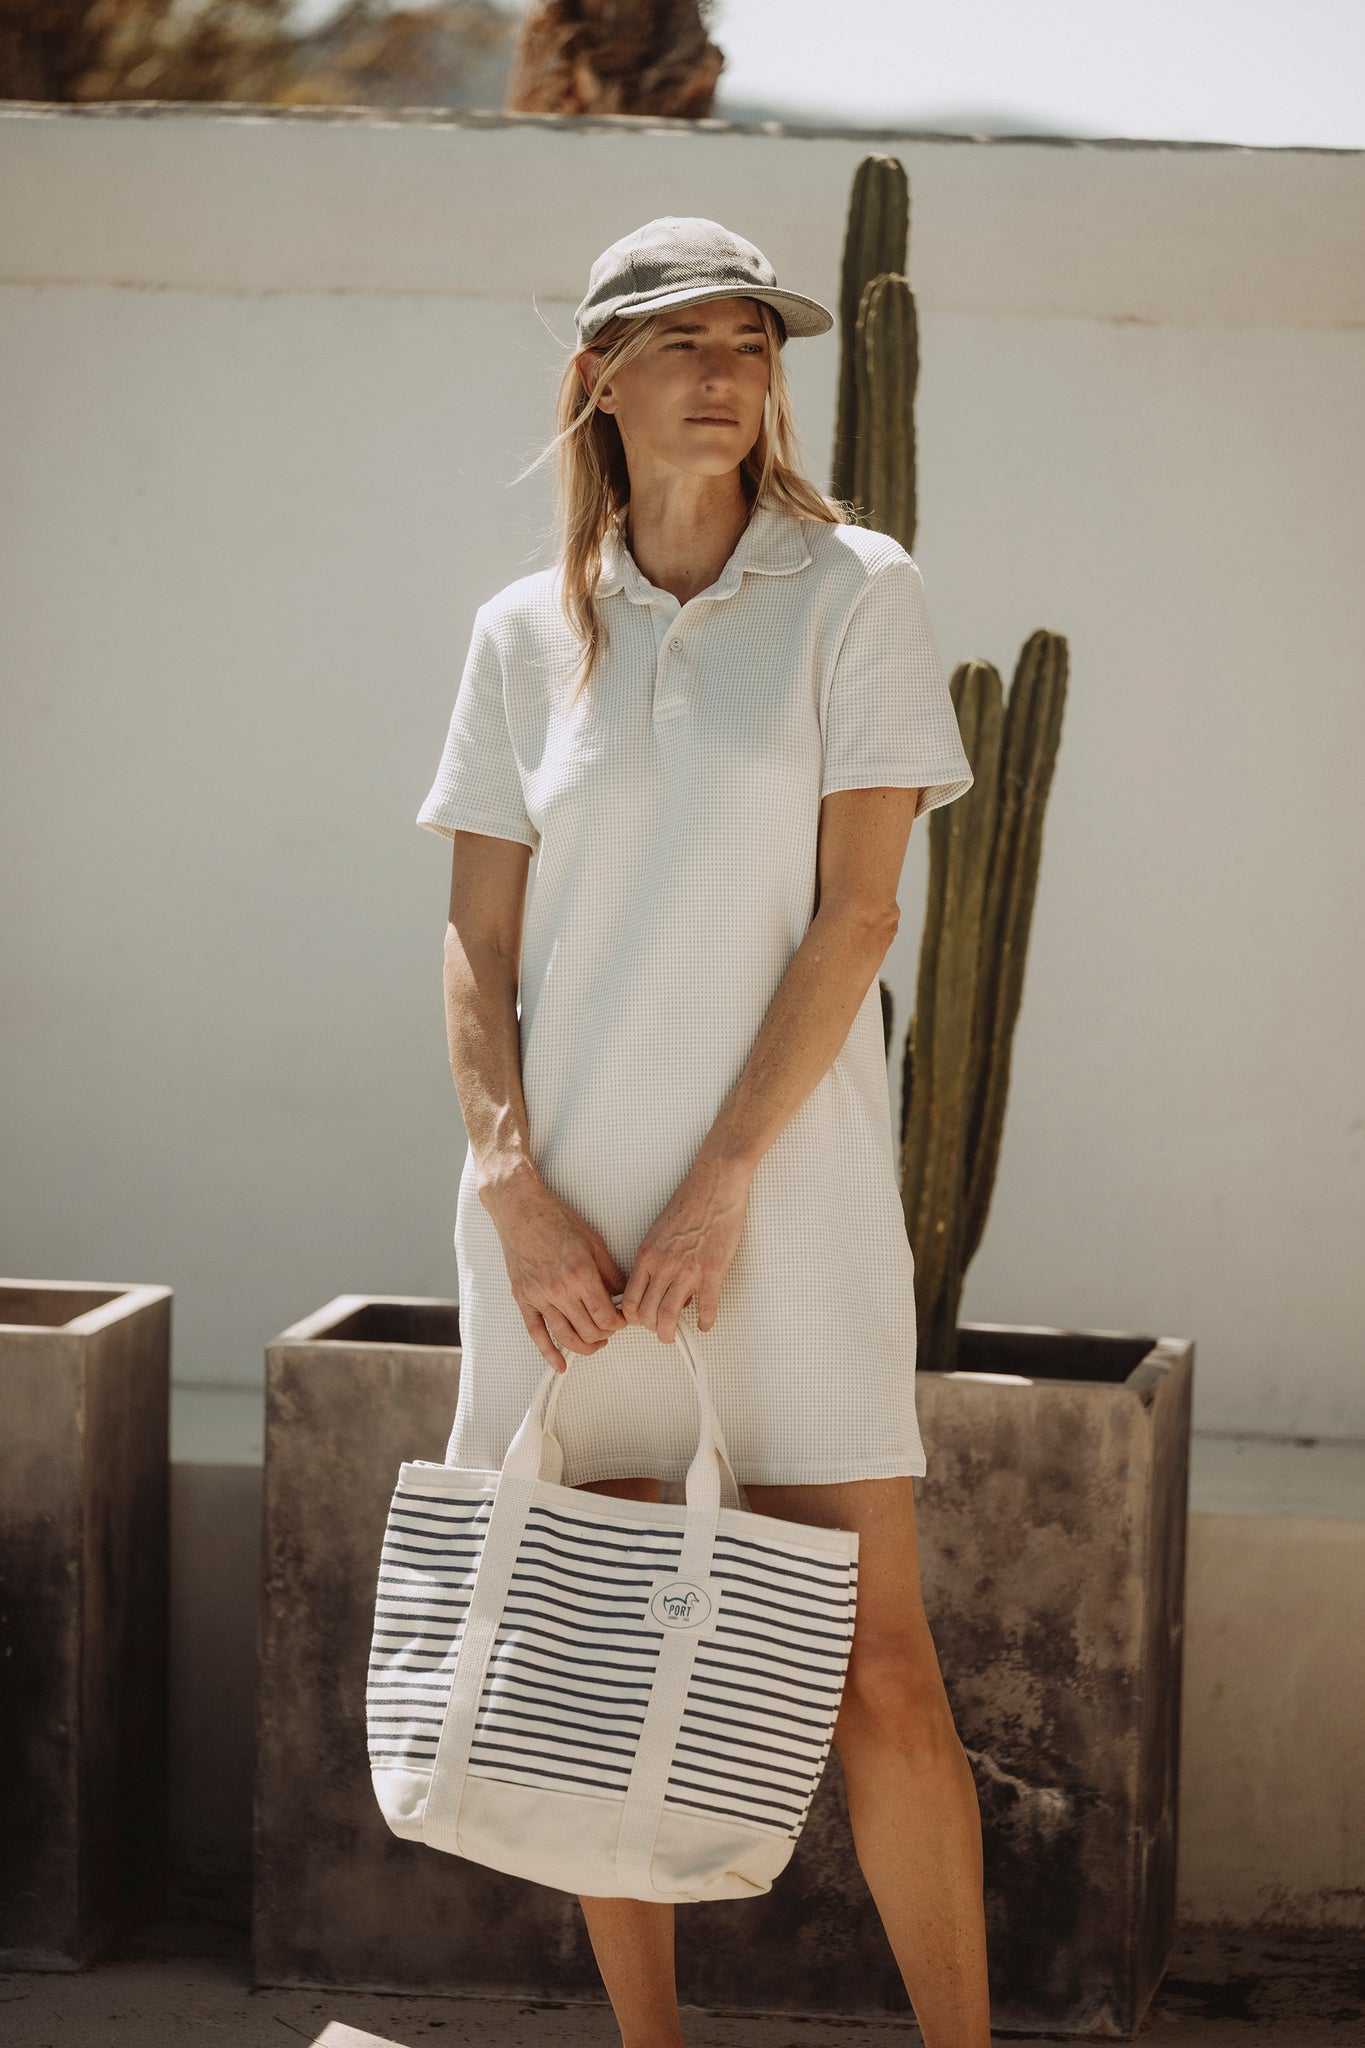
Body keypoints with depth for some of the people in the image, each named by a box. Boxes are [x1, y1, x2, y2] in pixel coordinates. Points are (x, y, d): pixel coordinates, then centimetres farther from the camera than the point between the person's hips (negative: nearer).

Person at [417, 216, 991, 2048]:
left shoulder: (853, 592, 1)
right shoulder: (529, 632, 8)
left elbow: (856, 915, -5)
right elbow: (476, 943, 7)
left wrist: (722, 1182, -11)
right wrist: (514, 1188, -7)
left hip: (786, 1190, -2)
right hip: (563, 1206, 3)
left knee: (871, 1670, -4)